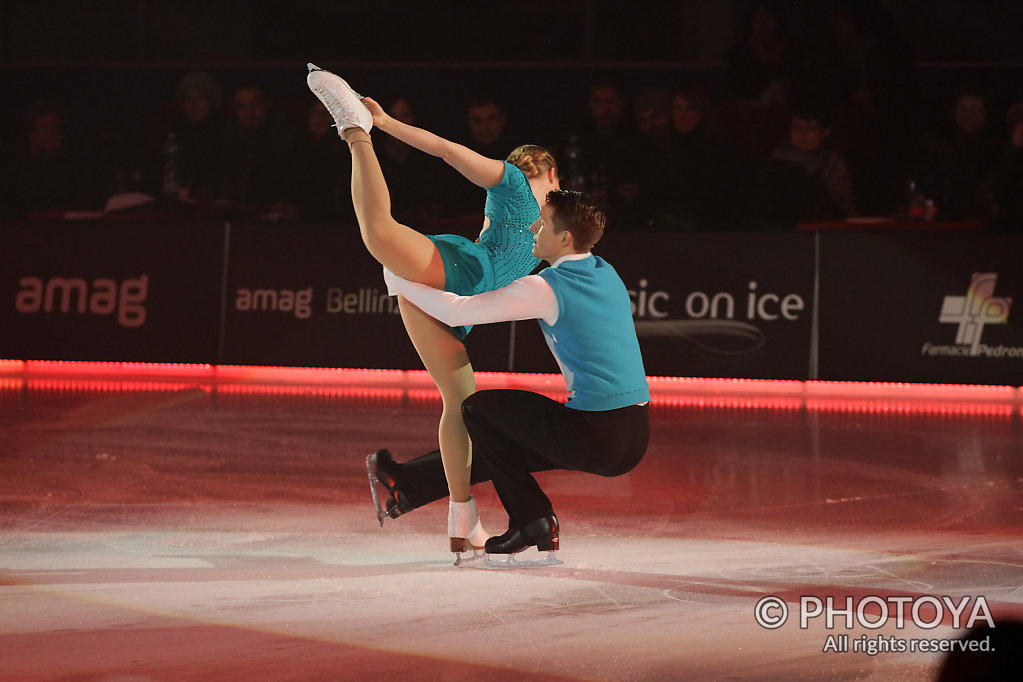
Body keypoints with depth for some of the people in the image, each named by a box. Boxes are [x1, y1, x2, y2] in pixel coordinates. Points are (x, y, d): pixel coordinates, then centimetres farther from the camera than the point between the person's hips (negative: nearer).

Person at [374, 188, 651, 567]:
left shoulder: (545, 289, -14)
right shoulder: (605, 273, 11)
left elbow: (457, 312, -11)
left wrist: (398, 280, 4)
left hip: (596, 438, -8)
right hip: (635, 439, 8)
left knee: (479, 408, 8)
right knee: (504, 443, 24)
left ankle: (532, 521, 7)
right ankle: (408, 485, 37)